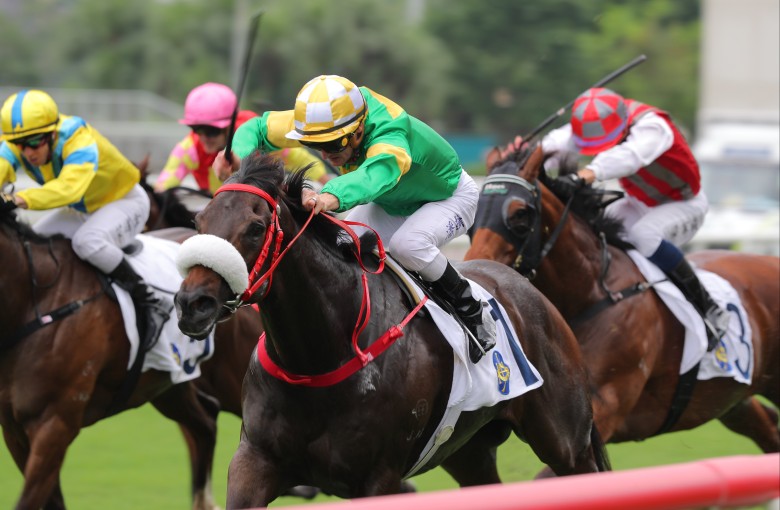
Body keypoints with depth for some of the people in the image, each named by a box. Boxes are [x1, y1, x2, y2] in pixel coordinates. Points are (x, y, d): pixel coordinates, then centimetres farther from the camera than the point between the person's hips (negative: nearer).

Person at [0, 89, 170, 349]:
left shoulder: (79, 140, -37)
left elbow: (70, 186, -54)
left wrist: (25, 199, -68)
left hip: (124, 201, -7)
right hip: (80, 209, 8)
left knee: (87, 240, -35)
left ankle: (150, 305, -24)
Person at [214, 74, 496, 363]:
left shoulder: (390, 137, -45)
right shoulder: (320, 120, -25)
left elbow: (378, 174, -68)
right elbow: (257, 129, -15)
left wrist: (333, 197, -88)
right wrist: (238, 155, -39)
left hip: (450, 196, -7)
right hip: (390, 202, 7)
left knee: (406, 243, -35)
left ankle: (474, 315, -14)